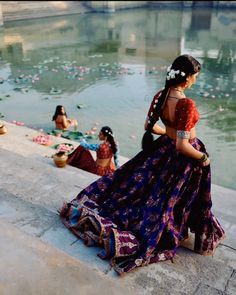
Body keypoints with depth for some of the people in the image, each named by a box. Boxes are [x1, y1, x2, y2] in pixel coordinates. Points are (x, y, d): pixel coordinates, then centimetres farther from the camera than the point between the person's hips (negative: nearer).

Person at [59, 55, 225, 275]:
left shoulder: (160, 95, -6)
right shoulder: (186, 104, -29)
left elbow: (149, 126, 6)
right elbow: (182, 145, -28)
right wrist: (203, 157, -12)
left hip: (163, 150, 7)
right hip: (182, 157, -6)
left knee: (138, 183, 23)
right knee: (173, 198, 13)